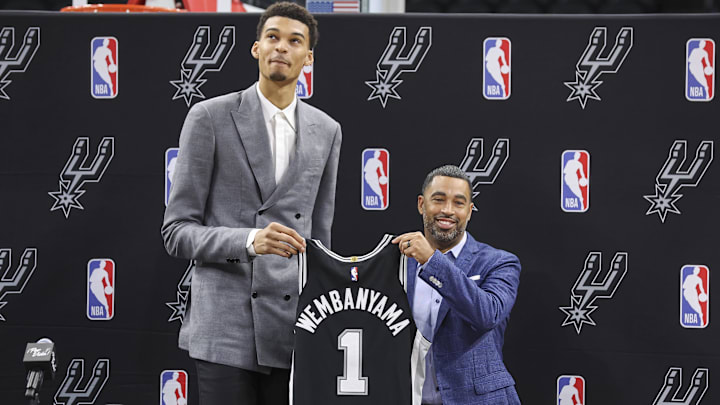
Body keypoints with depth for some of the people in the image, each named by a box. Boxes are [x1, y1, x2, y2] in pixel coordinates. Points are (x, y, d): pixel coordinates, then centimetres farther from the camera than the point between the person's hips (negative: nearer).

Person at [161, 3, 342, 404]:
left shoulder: (326, 131, 13)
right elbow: (177, 231, -2)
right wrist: (249, 241, -19)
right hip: (226, 328, -3)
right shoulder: (209, 118, 1)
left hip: (294, 327, 3)